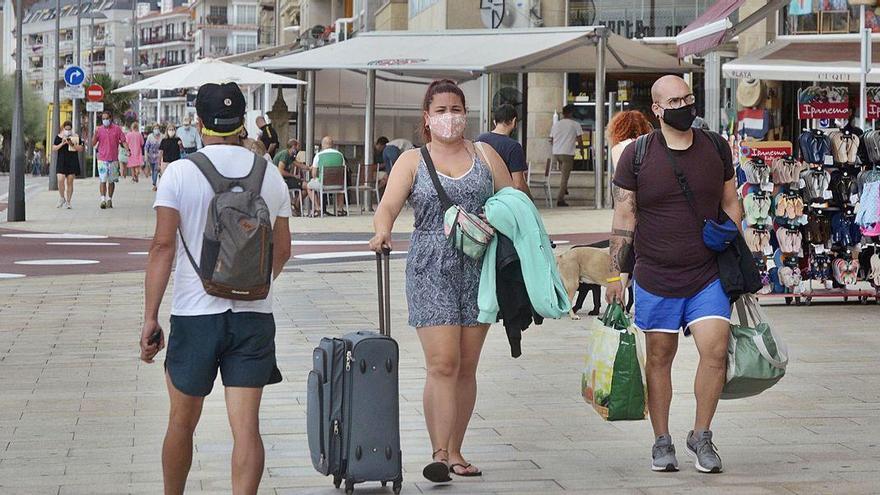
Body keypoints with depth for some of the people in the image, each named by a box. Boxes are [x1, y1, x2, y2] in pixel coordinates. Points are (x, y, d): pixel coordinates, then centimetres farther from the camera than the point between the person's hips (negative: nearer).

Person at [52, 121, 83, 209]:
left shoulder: (76, 137, 6)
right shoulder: (59, 137, 6)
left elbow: (80, 149, 2)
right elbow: (54, 148, 3)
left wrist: (72, 144, -14)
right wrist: (62, 144, -12)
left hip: (72, 162, 0)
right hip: (61, 162, 0)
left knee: (70, 182, 0)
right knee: (60, 180, -12)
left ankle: (68, 202, 6)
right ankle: (62, 198, 10)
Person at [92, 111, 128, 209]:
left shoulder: (117, 129, 3)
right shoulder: (99, 129, 5)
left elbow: (123, 141, 4)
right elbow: (93, 144, 3)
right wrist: (95, 134, -13)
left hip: (113, 159, 1)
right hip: (102, 159, -1)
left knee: (111, 181, 9)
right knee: (102, 180, -10)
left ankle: (109, 199, 18)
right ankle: (103, 199, -14)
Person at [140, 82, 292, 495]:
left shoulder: (180, 173, -5)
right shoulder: (270, 175, 5)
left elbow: (162, 247, -10)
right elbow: (282, 250, 13)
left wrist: (150, 318, -7)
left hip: (195, 313, -2)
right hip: (254, 314, 2)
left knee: (182, 422, 14)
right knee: (246, 426, -1)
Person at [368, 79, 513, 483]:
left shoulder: (485, 156, 12)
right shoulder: (412, 161, 5)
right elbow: (388, 205, -9)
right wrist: (382, 231, -32)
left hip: (478, 269, 3)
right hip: (430, 270, -3)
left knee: (466, 366, 6)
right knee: (442, 363, -13)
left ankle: (454, 452, 14)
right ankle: (439, 453, -12)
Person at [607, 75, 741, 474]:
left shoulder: (715, 149, 5)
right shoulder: (638, 155, -2)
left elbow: (730, 206, 14)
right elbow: (624, 218, 0)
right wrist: (615, 274, -3)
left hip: (709, 276, 1)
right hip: (656, 277, -1)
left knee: (716, 352, -10)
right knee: (659, 358, 5)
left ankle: (701, 435, 7)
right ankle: (662, 441, 18)